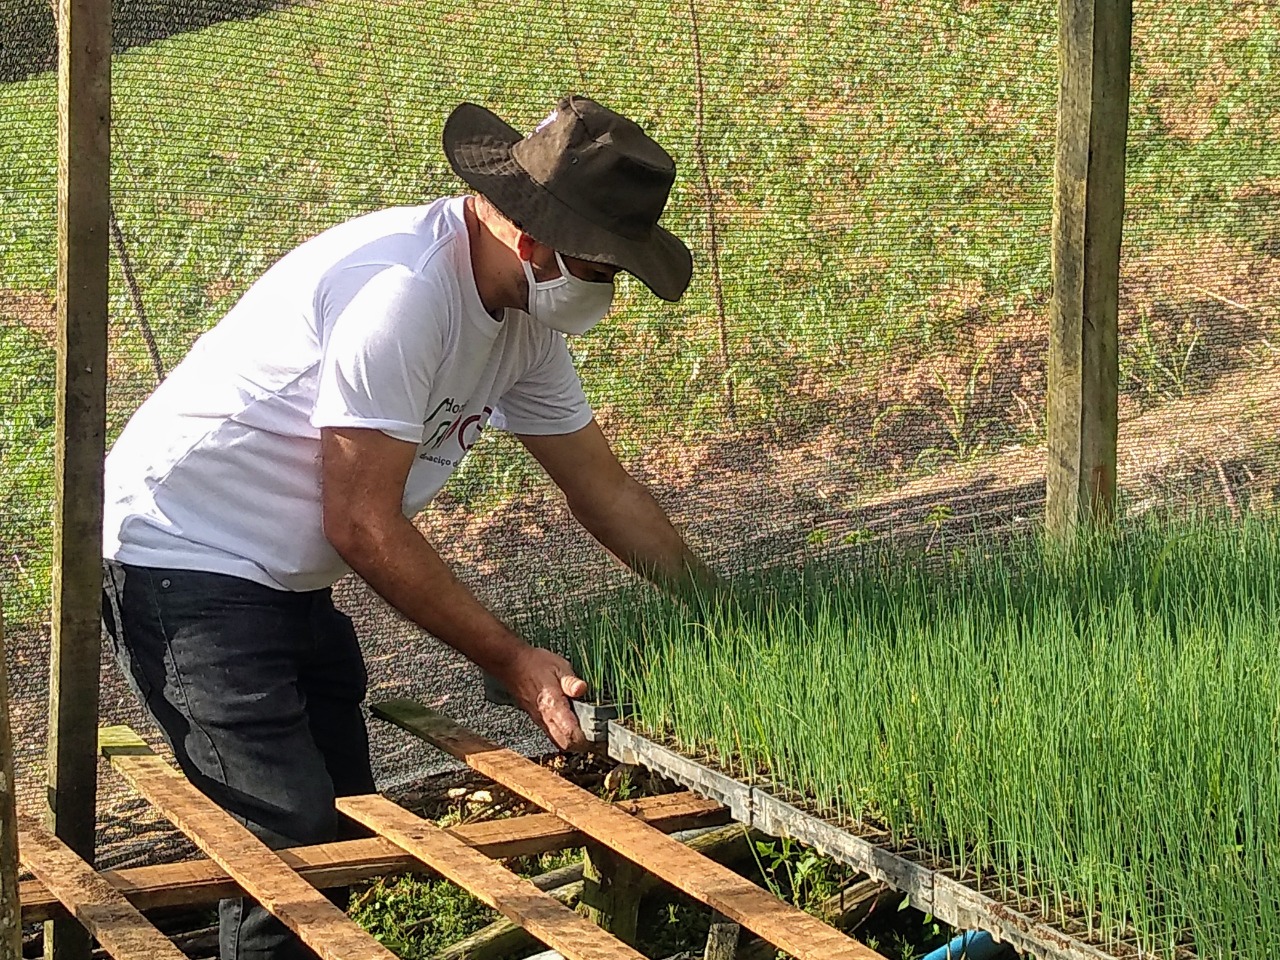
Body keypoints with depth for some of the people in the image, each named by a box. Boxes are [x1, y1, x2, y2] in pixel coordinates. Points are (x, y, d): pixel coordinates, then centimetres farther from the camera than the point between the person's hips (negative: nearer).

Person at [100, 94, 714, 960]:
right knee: (295, 845, -15)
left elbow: (606, 490, 12)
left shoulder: (526, 315, 3)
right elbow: (363, 526, -24)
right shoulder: (406, 289, -27)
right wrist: (512, 660, -19)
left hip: (288, 580, 10)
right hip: (185, 560, -10)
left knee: (346, 822, 12)